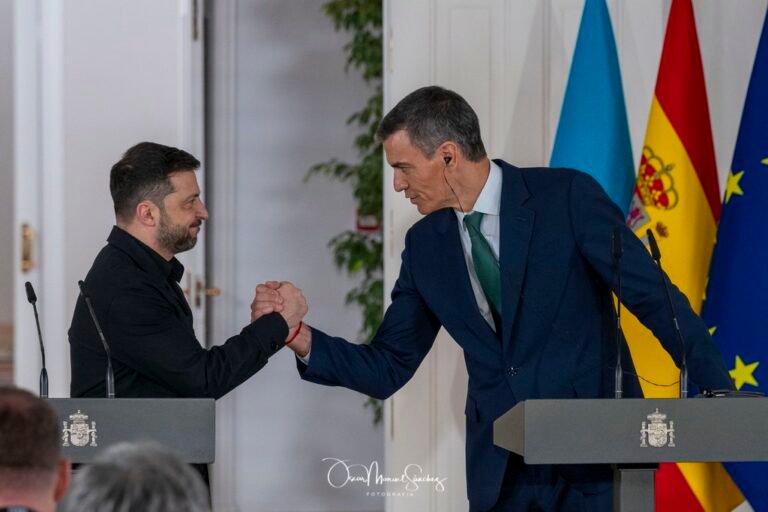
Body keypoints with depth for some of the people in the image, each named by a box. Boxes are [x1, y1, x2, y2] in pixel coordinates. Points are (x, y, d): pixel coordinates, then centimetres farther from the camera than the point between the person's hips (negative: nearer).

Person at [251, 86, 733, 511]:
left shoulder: (567, 196, -8)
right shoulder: (426, 245, 7)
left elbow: (653, 294, -9)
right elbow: (389, 369, 10)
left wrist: (723, 394, -14)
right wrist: (301, 337, -5)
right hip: (503, 471, 4)